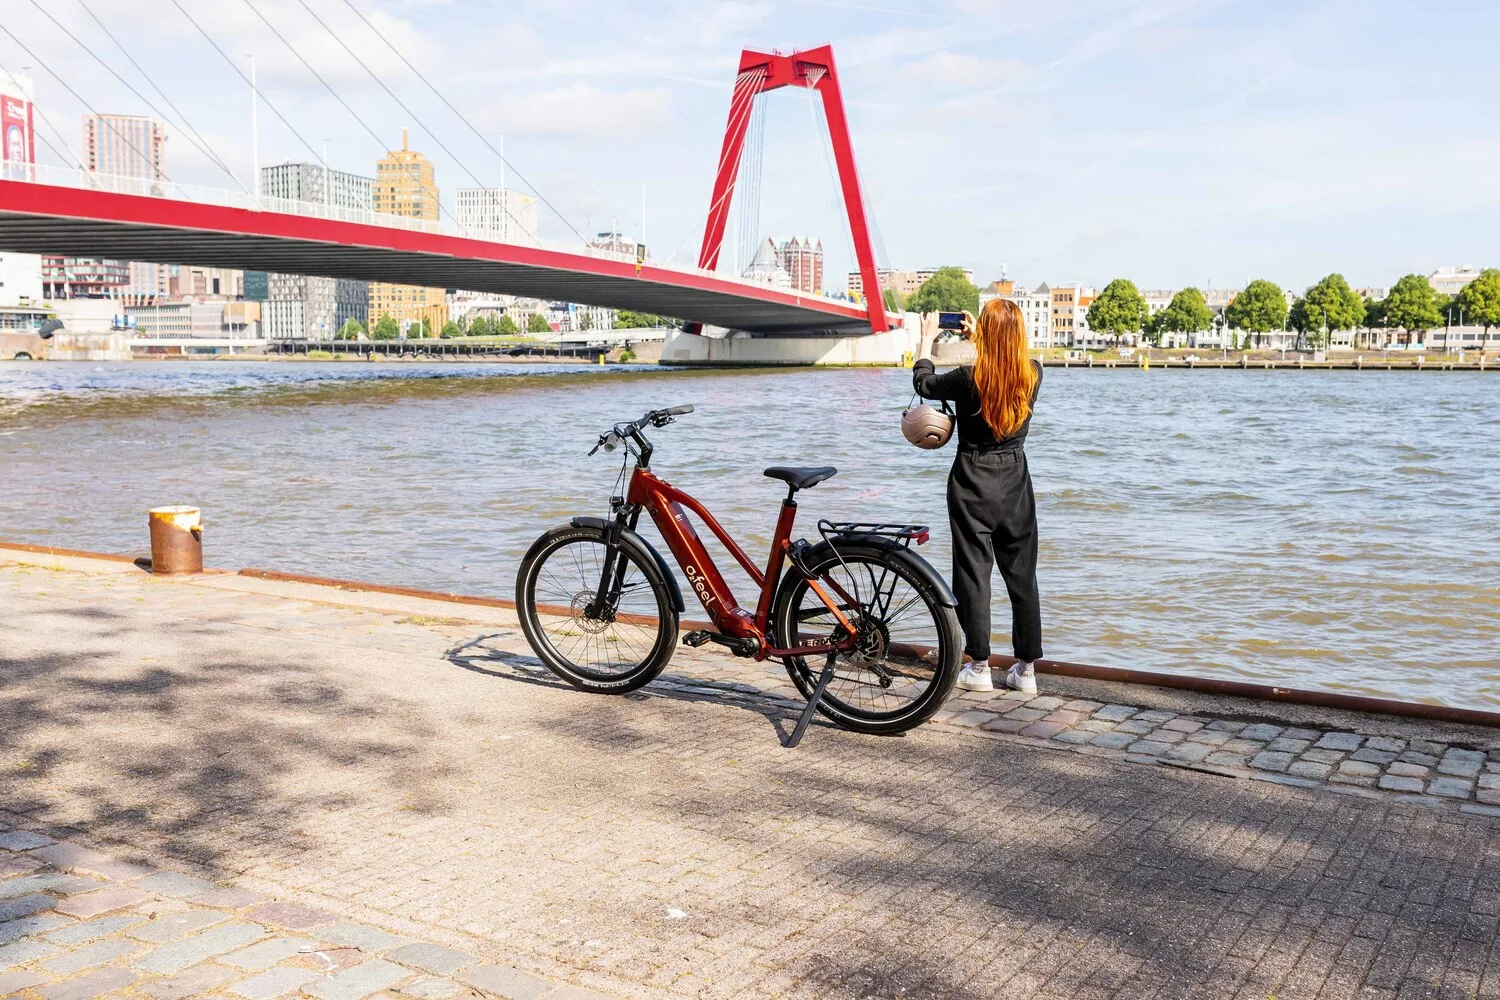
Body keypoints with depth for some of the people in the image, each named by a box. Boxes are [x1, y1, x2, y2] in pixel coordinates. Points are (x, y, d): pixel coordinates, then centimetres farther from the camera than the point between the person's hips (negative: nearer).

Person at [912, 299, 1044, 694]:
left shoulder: (968, 378, -16)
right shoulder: (1033, 374, -5)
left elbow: (923, 383, 3)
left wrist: (927, 339, 17)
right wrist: (978, 340, 28)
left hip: (972, 482, -4)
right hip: (1016, 482, 4)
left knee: (973, 573, 4)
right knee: (1022, 575, 10)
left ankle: (979, 667, 9)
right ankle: (1026, 669, 15)